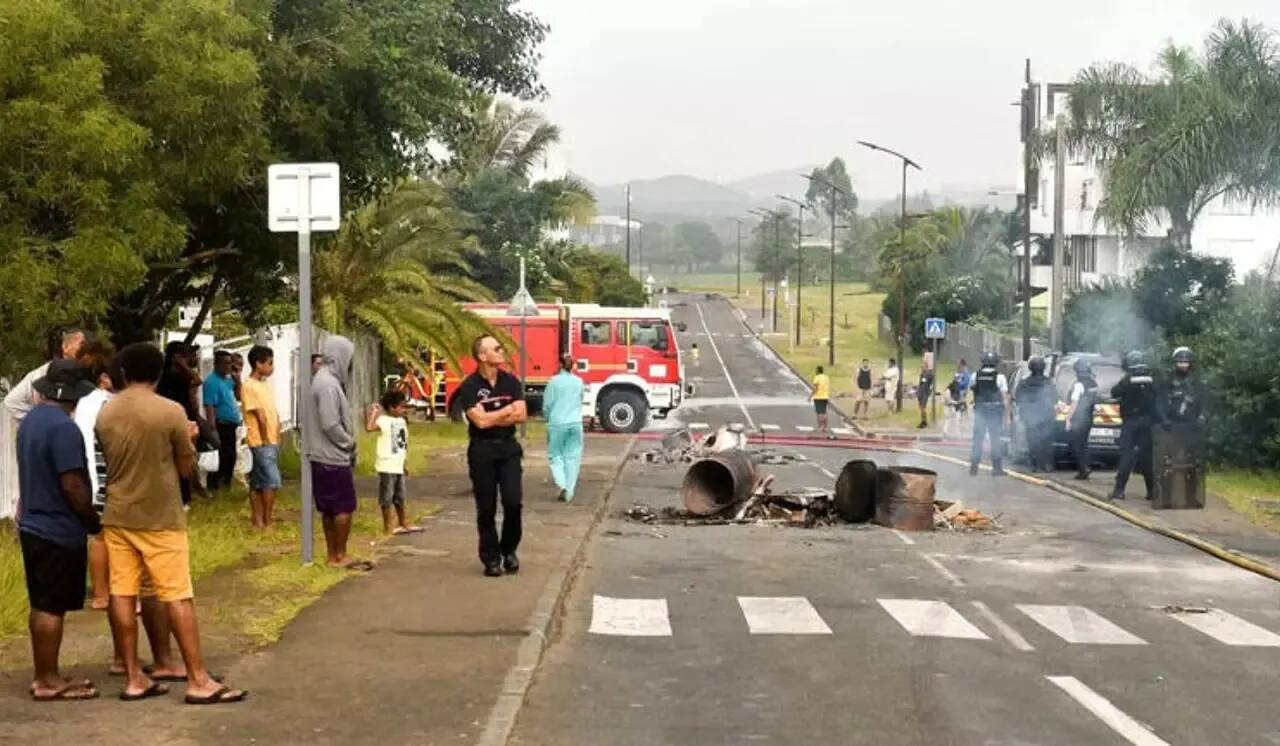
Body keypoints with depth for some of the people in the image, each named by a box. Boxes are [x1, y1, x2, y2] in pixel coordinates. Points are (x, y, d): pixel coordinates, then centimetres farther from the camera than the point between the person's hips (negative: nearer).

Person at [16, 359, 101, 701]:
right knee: (52, 608, -1)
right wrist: (96, 521, -10)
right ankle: (48, 681, 6)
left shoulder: (30, 420, 9)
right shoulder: (64, 428, -21)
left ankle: (44, 675, 22)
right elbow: (72, 485, -23)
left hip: (34, 525, 9)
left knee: (41, 605, 15)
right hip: (59, 530, -9)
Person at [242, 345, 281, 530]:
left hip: (272, 441, 8)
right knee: (272, 481, -10)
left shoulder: (265, 384, 14)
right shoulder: (249, 386, -13)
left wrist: (277, 437, 11)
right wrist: (265, 440, -11)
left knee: (259, 483, 10)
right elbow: (260, 416, -14)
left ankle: (259, 520, 13)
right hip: (261, 442, -8)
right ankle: (267, 522, -4)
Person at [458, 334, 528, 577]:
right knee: (486, 509, 3)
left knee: (513, 503, -5)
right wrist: (508, 409, -6)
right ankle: (491, 558, 13)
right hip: (482, 450, -3)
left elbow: (521, 415, -5)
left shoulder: (511, 381, 4)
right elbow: (480, 421, -17)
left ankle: (509, 550, 15)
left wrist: (491, 418, -13)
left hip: (508, 448, 3)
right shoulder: (470, 386, -8)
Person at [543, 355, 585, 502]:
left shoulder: (554, 381, -6)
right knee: (572, 457, 8)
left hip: (557, 424, -3)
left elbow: (547, 405, -3)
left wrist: (549, 417, 15)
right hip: (575, 423, 3)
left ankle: (562, 485, -10)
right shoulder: (579, 382, 5)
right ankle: (569, 493, 7)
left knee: (555, 456, 9)